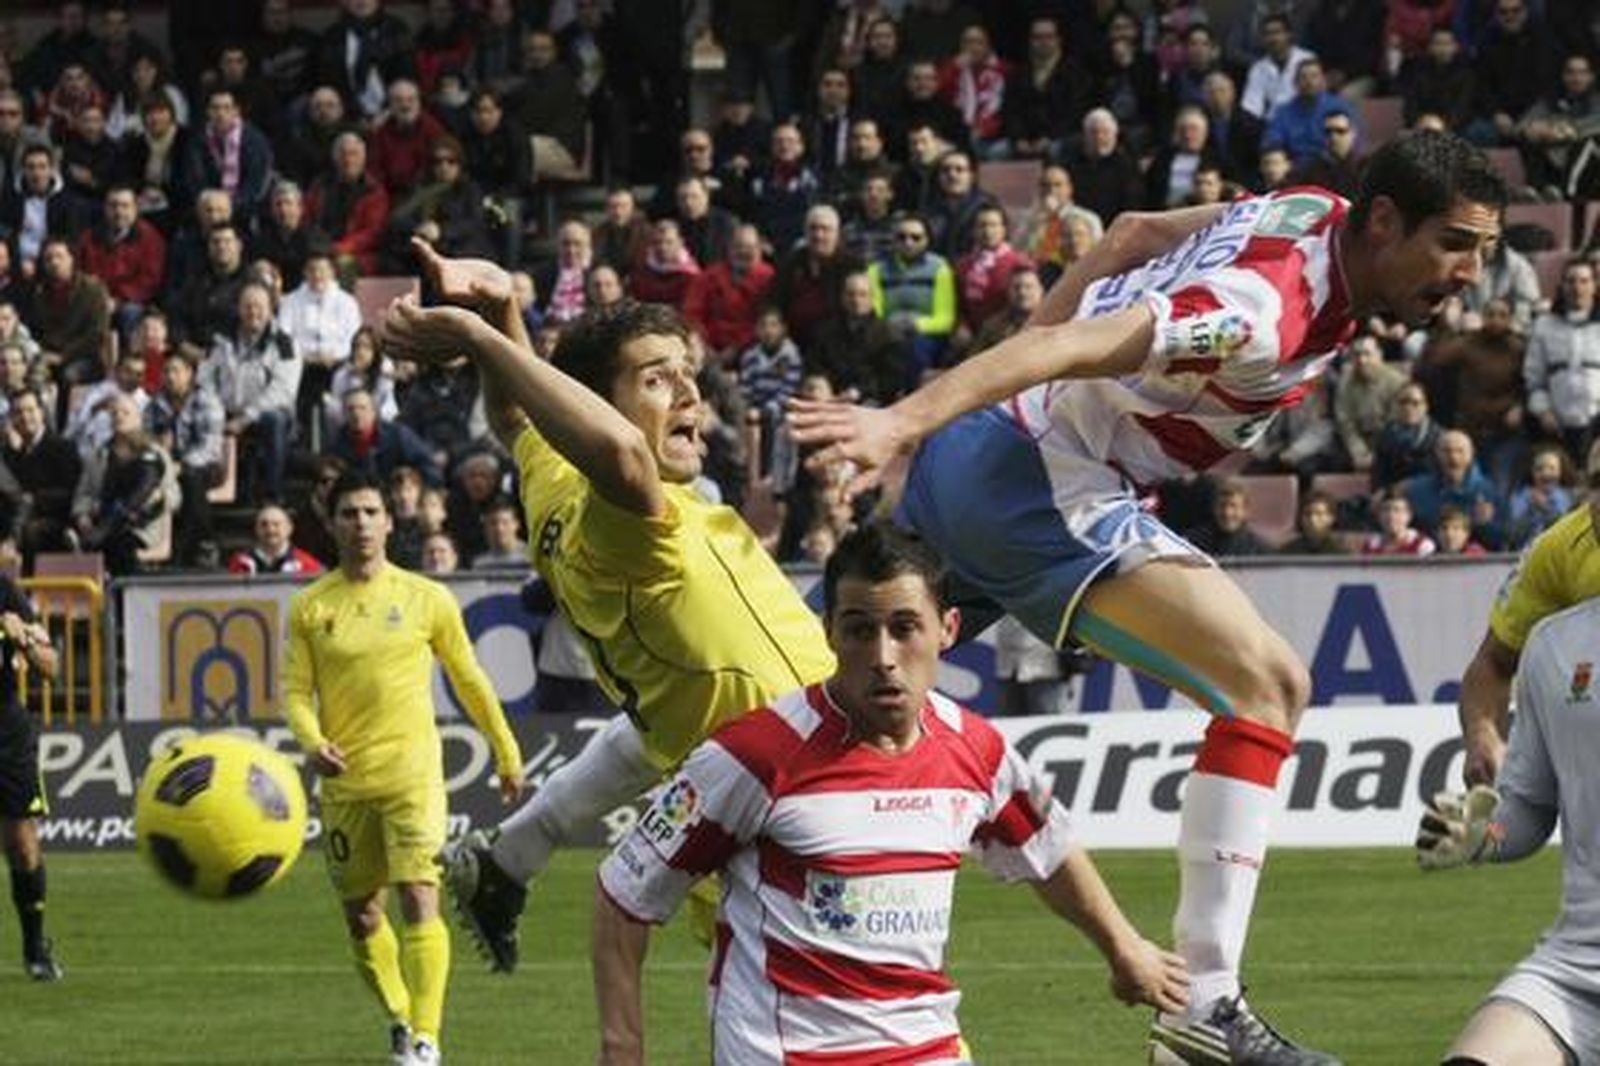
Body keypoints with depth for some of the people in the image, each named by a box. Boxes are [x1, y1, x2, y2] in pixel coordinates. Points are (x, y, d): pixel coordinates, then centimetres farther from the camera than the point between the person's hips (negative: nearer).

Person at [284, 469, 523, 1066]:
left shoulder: (425, 599, 3)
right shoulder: (311, 607, 4)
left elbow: (469, 681, 12)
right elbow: (296, 689, 2)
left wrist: (507, 754, 16)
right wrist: (311, 742, -18)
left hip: (412, 770, -2)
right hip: (344, 779, 2)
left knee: (419, 896, -16)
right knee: (360, 915, 8)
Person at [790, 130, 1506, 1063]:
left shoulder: (1316, 214, 3)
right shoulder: (1272, 312, -24)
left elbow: (1140, 235, 16)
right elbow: (1076, 343, -34)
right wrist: (908, 421, -43)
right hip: (1040, 477, -11)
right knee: (1268, 681, -16)